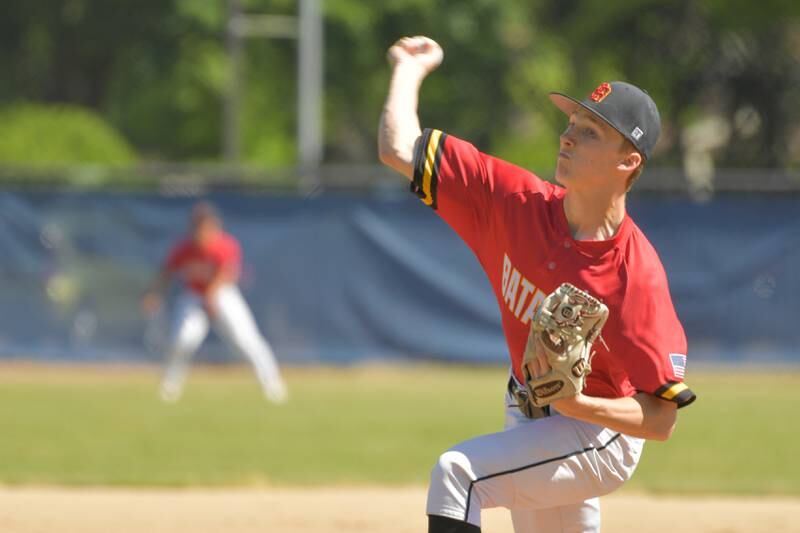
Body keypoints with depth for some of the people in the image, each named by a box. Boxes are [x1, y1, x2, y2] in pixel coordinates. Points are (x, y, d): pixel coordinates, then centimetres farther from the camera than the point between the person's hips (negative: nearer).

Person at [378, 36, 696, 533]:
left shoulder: (637, 272, -28)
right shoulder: (520, 203, -14)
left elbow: (662, 420, -25)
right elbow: (400, 149, -9)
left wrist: (575, 403, -39)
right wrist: (410, 69, -2)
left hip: (599, 429, -7)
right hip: (528, 425, 7)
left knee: (457, 471, -27)